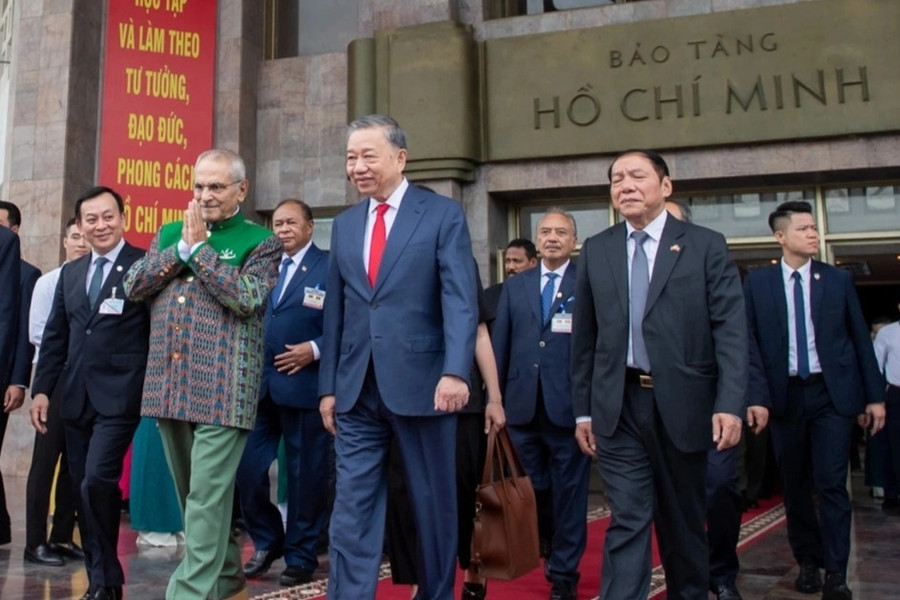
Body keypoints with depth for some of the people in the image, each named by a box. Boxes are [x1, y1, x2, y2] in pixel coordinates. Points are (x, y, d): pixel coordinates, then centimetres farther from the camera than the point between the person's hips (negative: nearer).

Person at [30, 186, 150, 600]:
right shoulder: (70, 273, 15)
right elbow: (55, 336, 16)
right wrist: (42, 389, 9)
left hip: (119, 396, -6)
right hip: (75, 397, 7)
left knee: (97, 482, -14)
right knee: (81, 490, 10)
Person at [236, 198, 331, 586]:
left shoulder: (332, 267, -3)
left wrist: (316, 349, -20)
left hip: (304, 387, -5)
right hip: (259, 386, 5)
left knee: (305, 477, 6)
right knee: (246, 470, 5)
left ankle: (300, 557, 22)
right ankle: (267, 541, 28)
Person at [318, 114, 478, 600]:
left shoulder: (443, 215, -1)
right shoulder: (344, 225, 13)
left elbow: (460, 301, -11)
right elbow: (335, 311, 13)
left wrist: (455, 371, -24)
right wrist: (328, 386, 9)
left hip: (421, 384, -3)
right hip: (357, 390, 4)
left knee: (434, 505, 10)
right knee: (352, 509, 3)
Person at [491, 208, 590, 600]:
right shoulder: (515, 286, 13)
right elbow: (500, 344, 10)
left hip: (569, 407, -3)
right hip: (523, 406, 4)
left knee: (568, 493, 5)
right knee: (532, 491, 13)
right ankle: (552, 550, 36)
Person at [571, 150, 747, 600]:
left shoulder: (705, 245, 1)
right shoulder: (595, 250, 8)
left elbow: (731, 329, -5)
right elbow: (584, 337, 8)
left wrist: (730, 403, -15)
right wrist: (583, 410, 6)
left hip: (682, 404, 0)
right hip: (619, 407, 1)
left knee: (685, 521, 15)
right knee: (627, 521, -3)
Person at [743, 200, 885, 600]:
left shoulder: (838, 279, 4)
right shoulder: (757, 283, 2)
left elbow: (860, 338, 6)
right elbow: (748, 341, 0)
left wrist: (874, 395, 4)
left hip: (831, 393, 0)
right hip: (784, 394, 1)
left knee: (831, 484, -3)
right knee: (795, 485, 10)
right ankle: (807, 563, 24)